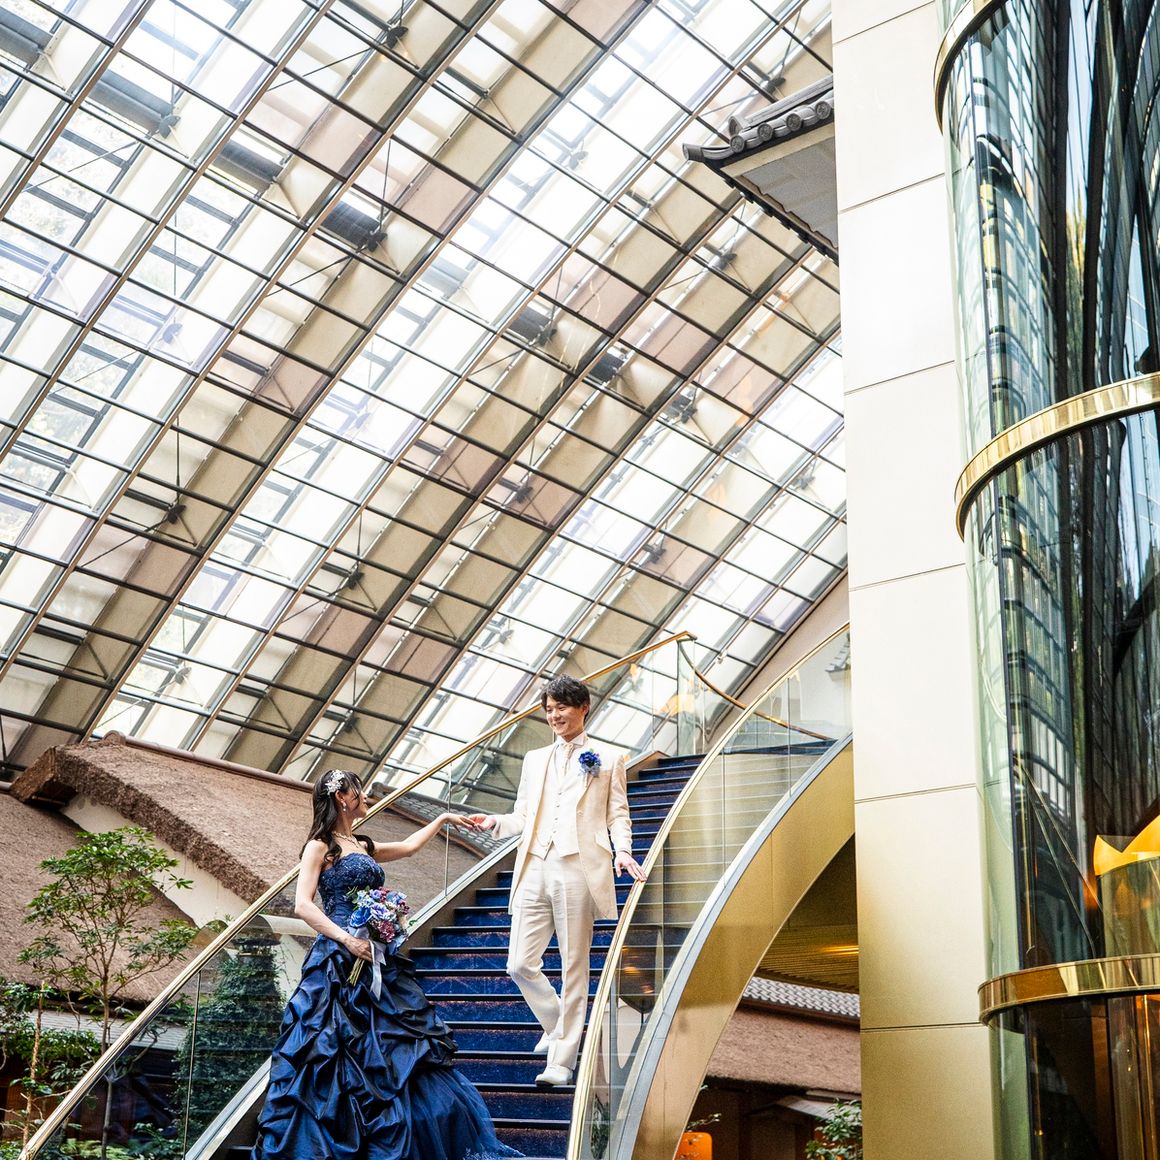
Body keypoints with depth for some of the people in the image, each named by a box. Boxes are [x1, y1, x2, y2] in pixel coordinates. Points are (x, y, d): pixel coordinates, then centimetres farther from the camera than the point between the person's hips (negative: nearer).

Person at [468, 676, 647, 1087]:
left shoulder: (607, 758, 8)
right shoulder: (534, 760, 20)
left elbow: (617, 815, 5)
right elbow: (523, 817, 17)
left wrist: (622, 852, -13)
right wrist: (495, 822, -3)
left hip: (578, 870, -4)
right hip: (534, 871, 4)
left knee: (573, 968, 0)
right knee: (520, 965, 1)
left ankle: (562, 1060, 6)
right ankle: (557, 1026, 26)